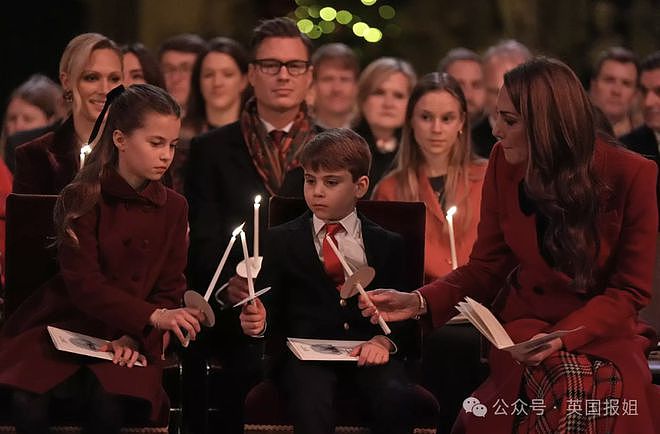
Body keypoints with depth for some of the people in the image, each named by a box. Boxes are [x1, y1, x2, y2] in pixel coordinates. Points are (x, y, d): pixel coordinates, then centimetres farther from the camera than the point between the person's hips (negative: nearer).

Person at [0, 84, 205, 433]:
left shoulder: (173, 208, 6)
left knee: (107, 402, -33)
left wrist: (139, 337, -18)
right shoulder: (82, 199, -6)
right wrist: (153, 316, -28)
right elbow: (84, 285, -15)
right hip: (64, 328, -2)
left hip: (131, 339, 2)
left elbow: (170, 291, 4)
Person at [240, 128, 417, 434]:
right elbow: (269, 303, 10)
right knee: (311, 402, -36)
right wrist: (257, 322, -15)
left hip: (367, 353, 1)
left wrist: (384, 340, -11)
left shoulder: (387, 245, 17)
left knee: (395, 398, -32)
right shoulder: (282, 240, 17)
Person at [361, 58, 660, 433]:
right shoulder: (505, 164, 1)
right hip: (524, 326, 2)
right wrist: (419, 302, -9)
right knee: (561, 380, -33)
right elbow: (487, 268, 7)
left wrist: (563, 336, -20)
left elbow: (629, 291, -5)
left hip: (604, 331, -1)